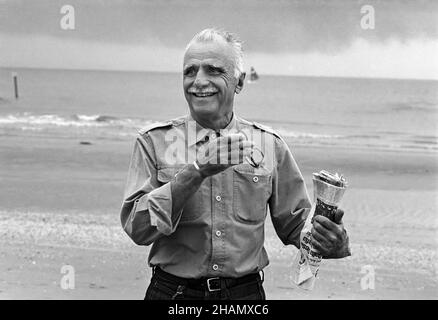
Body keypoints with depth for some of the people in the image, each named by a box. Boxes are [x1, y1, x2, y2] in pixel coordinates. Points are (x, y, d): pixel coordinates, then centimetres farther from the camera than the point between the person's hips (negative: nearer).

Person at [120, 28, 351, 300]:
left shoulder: (269, 144, 2)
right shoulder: (154, 142, -3)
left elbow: (295, 224, 7)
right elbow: (136, 228, -14)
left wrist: (332, 240, -14)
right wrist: (197, 172, -23)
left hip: (246, 293, 1)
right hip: (172, 292, -1)